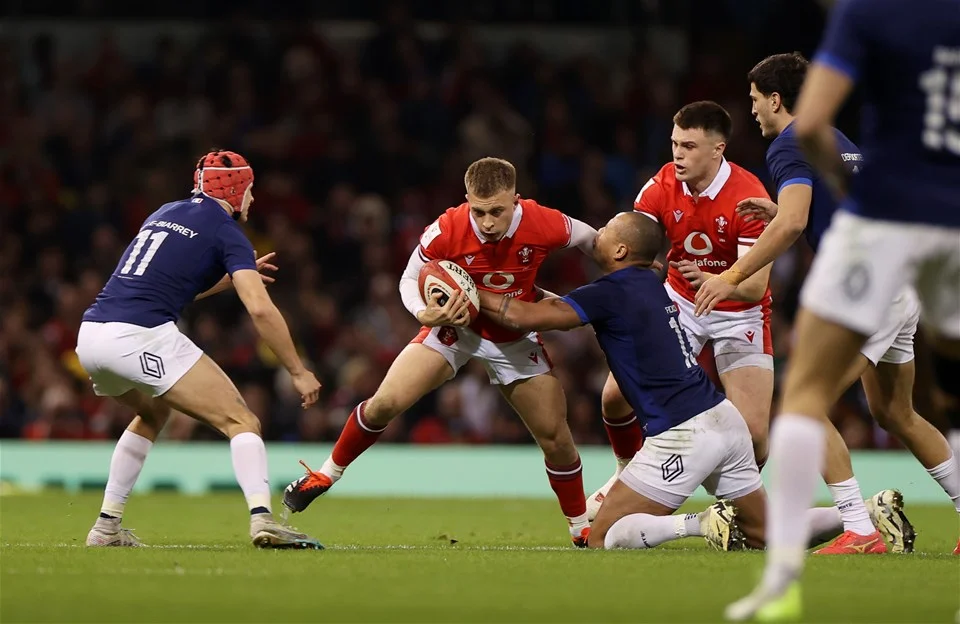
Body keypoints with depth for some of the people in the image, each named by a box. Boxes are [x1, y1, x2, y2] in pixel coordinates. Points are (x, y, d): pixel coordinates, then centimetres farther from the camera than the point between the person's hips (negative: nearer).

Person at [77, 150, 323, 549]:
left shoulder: (165, 213, 26)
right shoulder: (226, 231, 4)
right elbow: (260, 309, -8)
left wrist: (230, 277, 42)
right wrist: (298, 372, -1)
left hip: (90, 336, 7)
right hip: (142, 337, -7)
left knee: (153, 414, 35)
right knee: (241, 422, -2)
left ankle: (106, 527, 28)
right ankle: (261, 518, -25)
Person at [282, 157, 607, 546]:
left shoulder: (543, 225, -27)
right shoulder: (446, 231, -28)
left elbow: (592, 242, -6)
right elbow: (410, 280, -12)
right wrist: (424, 314, -31)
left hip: (515, 338, 1)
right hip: (455, 325, -1)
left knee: (555, 437, -2)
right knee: (386, 403, -16)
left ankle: (581, 526, 20)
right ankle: (328, 473, 7)